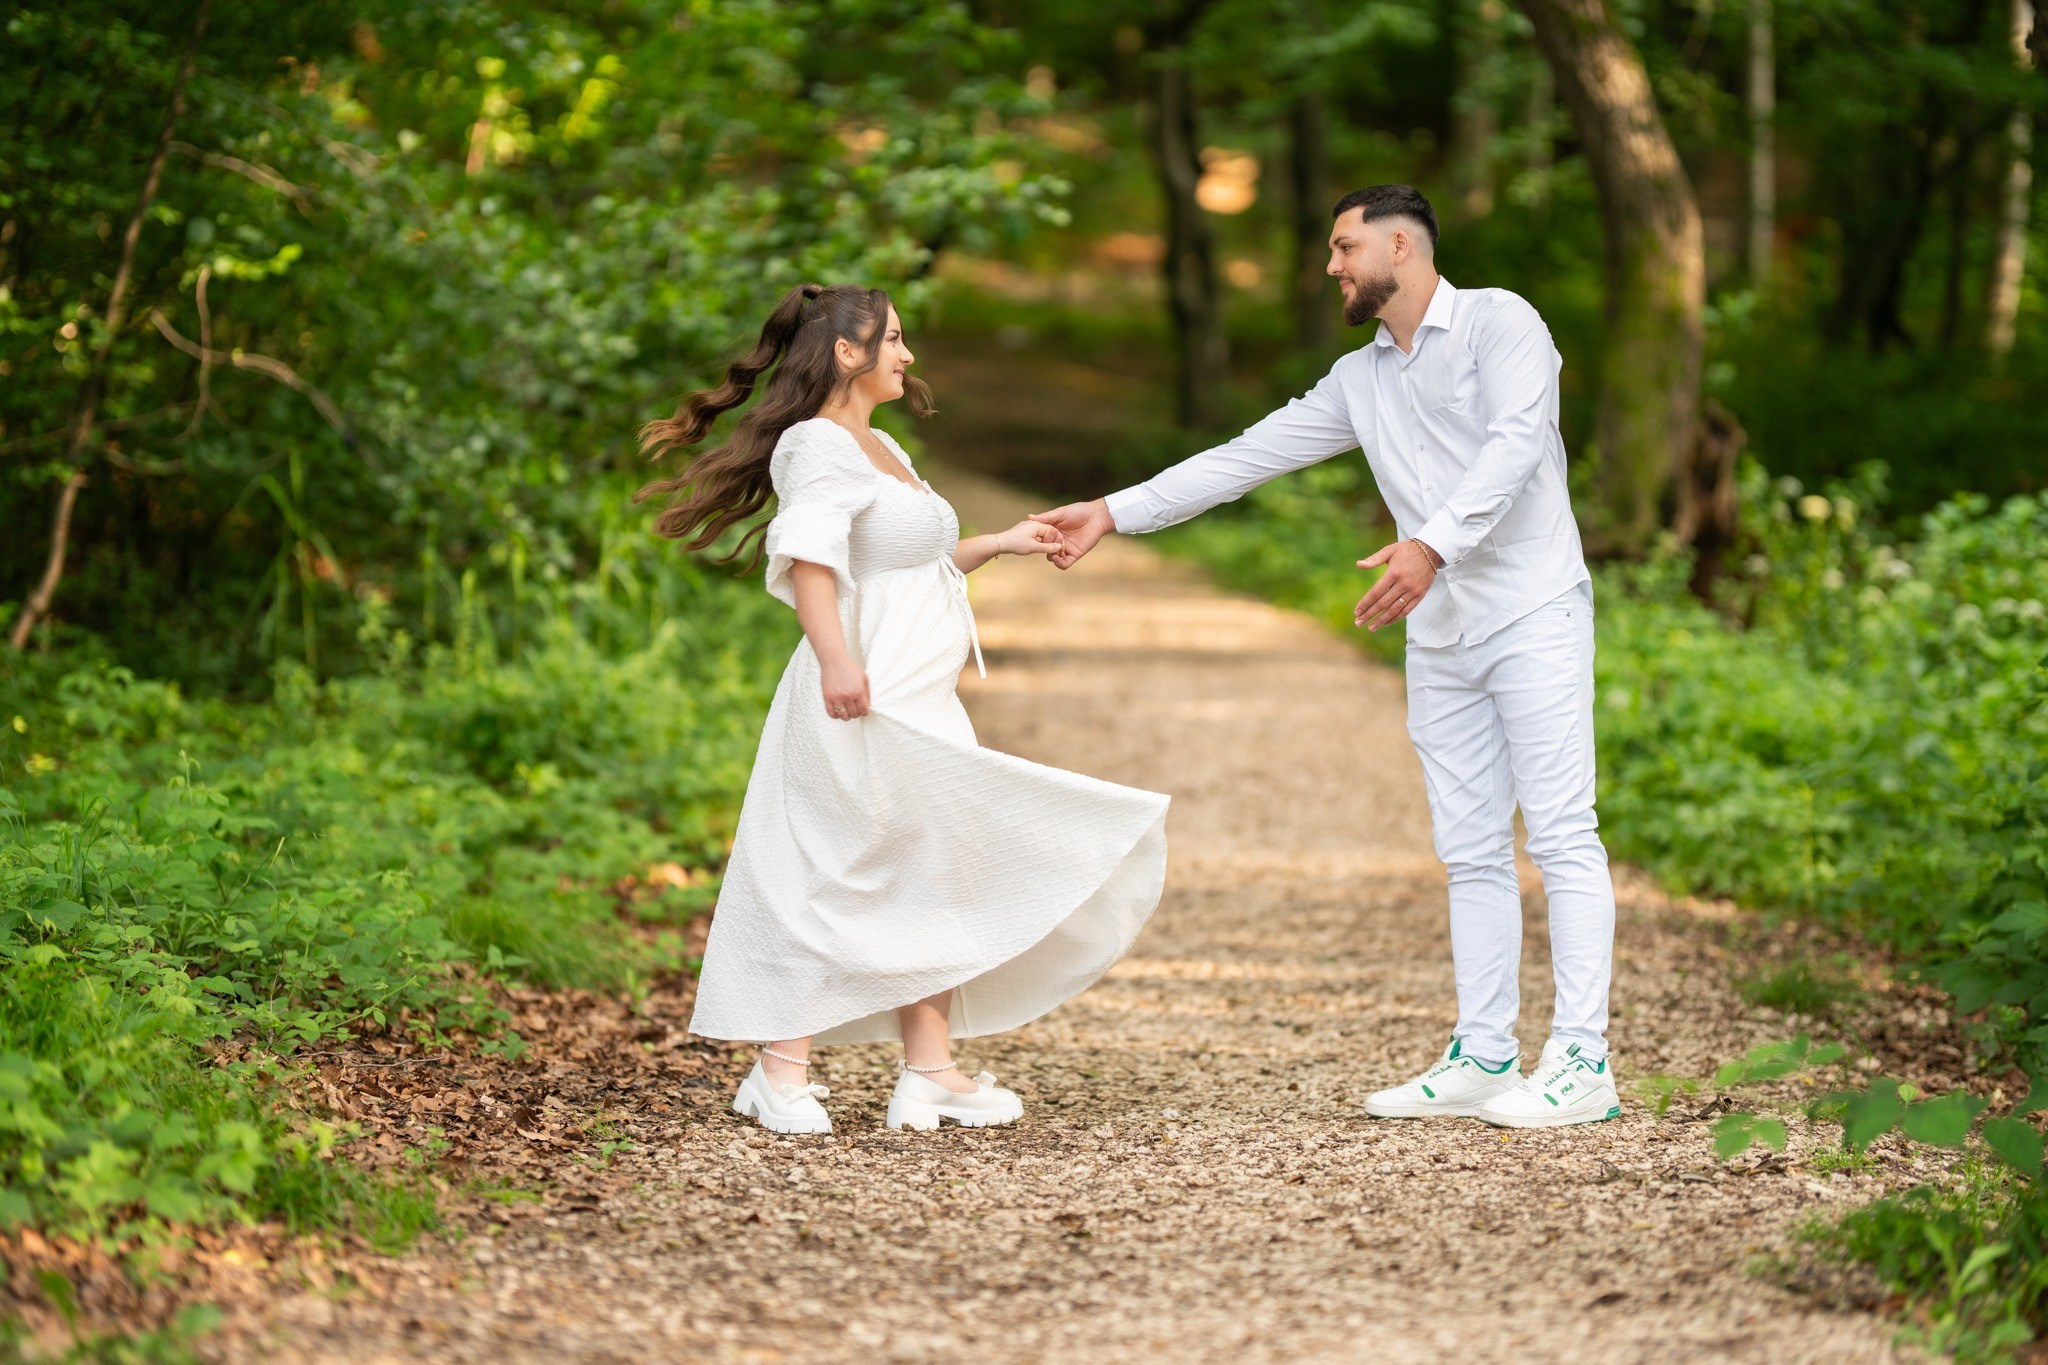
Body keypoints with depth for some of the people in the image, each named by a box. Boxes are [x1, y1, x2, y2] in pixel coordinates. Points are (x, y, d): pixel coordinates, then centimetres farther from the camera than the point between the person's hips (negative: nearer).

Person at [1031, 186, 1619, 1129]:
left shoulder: (1498, 323, -2)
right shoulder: (1358, 381, 17)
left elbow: (1516, 441, -18)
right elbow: (1246, 458, 17)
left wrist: (1435, 543, -30)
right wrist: (1113, 512, 13)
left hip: (1532, 615, -7)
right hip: (1442, 638, 7)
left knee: (1560, 833, -9)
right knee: (1470, 850, 6)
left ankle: (1582, 1061, -12)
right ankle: (1484, 1058, 10)